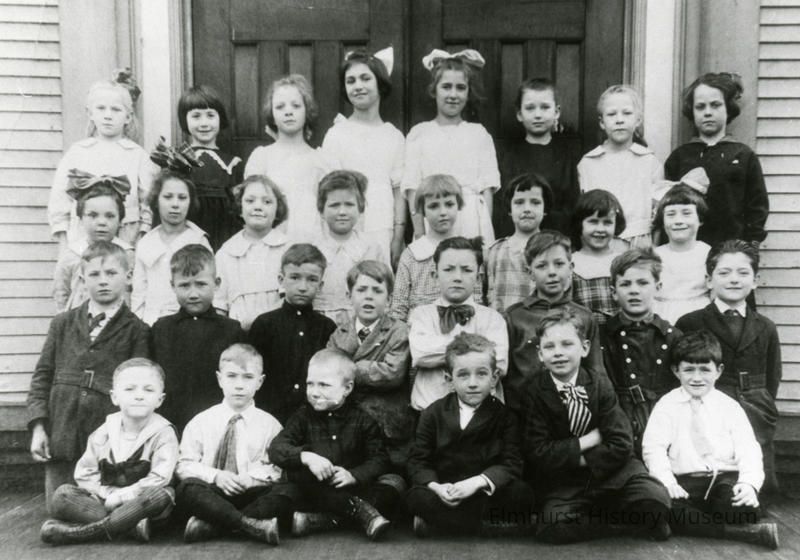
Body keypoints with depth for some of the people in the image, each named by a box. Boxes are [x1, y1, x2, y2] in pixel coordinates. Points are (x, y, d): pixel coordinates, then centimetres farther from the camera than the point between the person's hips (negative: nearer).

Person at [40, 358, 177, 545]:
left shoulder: (163, 434, -9)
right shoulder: (104, 432, 3)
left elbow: (159, 479, -17)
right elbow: (85, 473, 5)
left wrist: (120, 496, -18)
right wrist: (108, 493, -11)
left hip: (141, 502, -3)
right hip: (105, 501, 4)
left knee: (161, 494, -36)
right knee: (63, 494, -17)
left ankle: (81, 532, -32)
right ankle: (130, 523, -30)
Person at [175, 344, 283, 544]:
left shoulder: (269, 424, 6)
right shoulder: (200, 422, 7)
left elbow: (278, 467, 2)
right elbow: (184, 465, 3)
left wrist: (249, 478, -16)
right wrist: (215, 476, -14)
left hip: (250, 493, 0)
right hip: (211, 492, 0)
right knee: (186, 489, -31)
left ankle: (210, 524, -29)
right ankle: (250, 525, -35)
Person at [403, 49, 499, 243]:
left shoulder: (479, 133, 10)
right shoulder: (419, 133, 8)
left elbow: (487, 187, 5)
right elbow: (412, 187, 2)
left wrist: (486, 231, -5)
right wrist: (419, 230, -7)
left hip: (472, 221, 1)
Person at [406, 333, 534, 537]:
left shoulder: (505, 416, 1)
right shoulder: (433, 414, 3)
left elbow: (511, 464, -8)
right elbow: (418, 461, -1)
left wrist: (477, 481, -25)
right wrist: (436, 486, -22)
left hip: (486, 493, 0)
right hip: (444, 493, 0)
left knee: (522, 494, -28)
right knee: (417, 497, -30)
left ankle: (440, 519, -21)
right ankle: (493, 527, -23)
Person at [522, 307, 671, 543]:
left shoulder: (600, 384, 0)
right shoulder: (534, 393, -4)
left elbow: (621, 444, -7)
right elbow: (537, 453, -12)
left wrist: (583, 460, -13)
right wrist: (589, 440, -12)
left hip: (610, 471, 1)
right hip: (563, 482, 0)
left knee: (656, 498, -28)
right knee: (554, 526, -30)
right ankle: (624, 523, -8)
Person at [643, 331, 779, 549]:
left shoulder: (730, 407, 10)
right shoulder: (666, 406, 7)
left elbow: (748, 450, 0)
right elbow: (654, 448, -3)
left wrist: (749, 483, -21)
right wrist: (667, 482, -20)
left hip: (726, 478, 0)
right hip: (684, 482, 0)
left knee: (746, 509, -34)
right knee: (662, 506, -34)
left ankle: (696, 524, -7)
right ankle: (748, 533, -26)